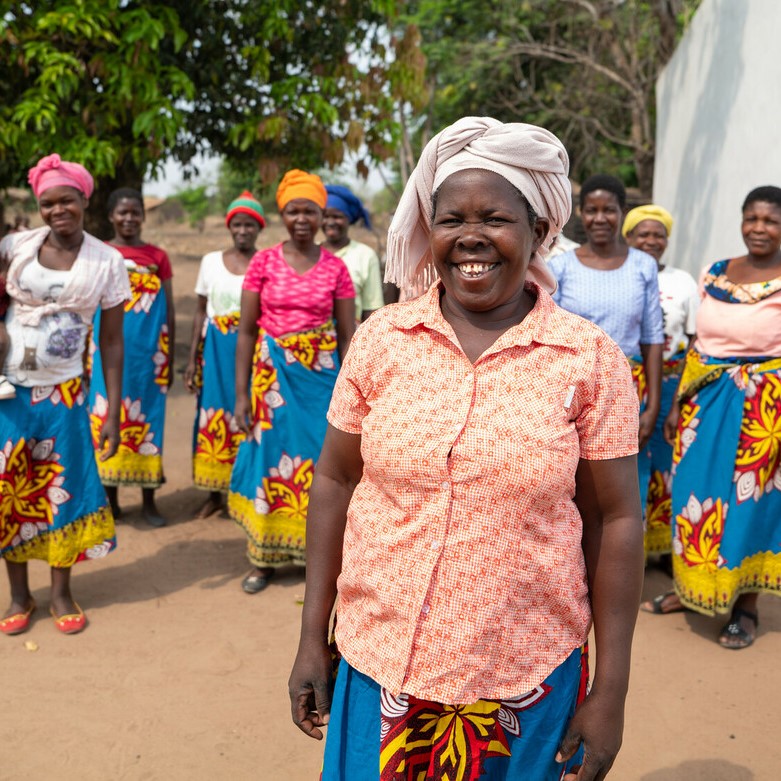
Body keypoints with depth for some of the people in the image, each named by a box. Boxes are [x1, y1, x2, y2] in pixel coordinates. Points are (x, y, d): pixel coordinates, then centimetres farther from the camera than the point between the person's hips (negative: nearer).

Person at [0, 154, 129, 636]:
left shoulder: (107, 262, -4)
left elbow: (112, 341, -1)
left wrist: (114, 412, -3)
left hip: (63, 393, -1)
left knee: (62, 489, 7)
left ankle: (61, 593, 25)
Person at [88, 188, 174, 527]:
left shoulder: (158, 257, 6)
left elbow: (168, 312, 8)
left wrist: (169, 360, 5)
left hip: (148, 353, 1)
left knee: (147, 419, 4)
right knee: (108, 418, 3)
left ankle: (149, 500, 14)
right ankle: (110, 499, 16)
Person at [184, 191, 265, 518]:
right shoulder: (211, 261, 7)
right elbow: (200, 312, 9)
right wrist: (192, 358, 5)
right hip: (216, 349, 2)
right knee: (213, 417, 3)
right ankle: (214, 494, 16)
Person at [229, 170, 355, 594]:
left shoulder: (335, 268, 1)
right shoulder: (263, 262, 0)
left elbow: (349, 336, 2)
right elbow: (246, 330, 1)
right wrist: (241, 393, -3)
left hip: (322, 376, 0)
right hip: (273, 374, 0)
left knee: (319, 460, 4)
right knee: (271, 456, 6)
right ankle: (263, 557, 20)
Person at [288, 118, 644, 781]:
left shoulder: (591, 359, -7)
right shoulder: (380, 338, -3)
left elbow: (615, 520, -5)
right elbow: (335, 483, 2)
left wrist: (611, 692, -3)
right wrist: (313, 639, 3)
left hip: (529, 680, -1)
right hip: (381, 664, 2)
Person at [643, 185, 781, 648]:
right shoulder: (715, 274, 7)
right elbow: (698, 345, 10)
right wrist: (678, 404, 10)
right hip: (706, 400, 5)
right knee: (696, 492, 10)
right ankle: (691, 588, 28)